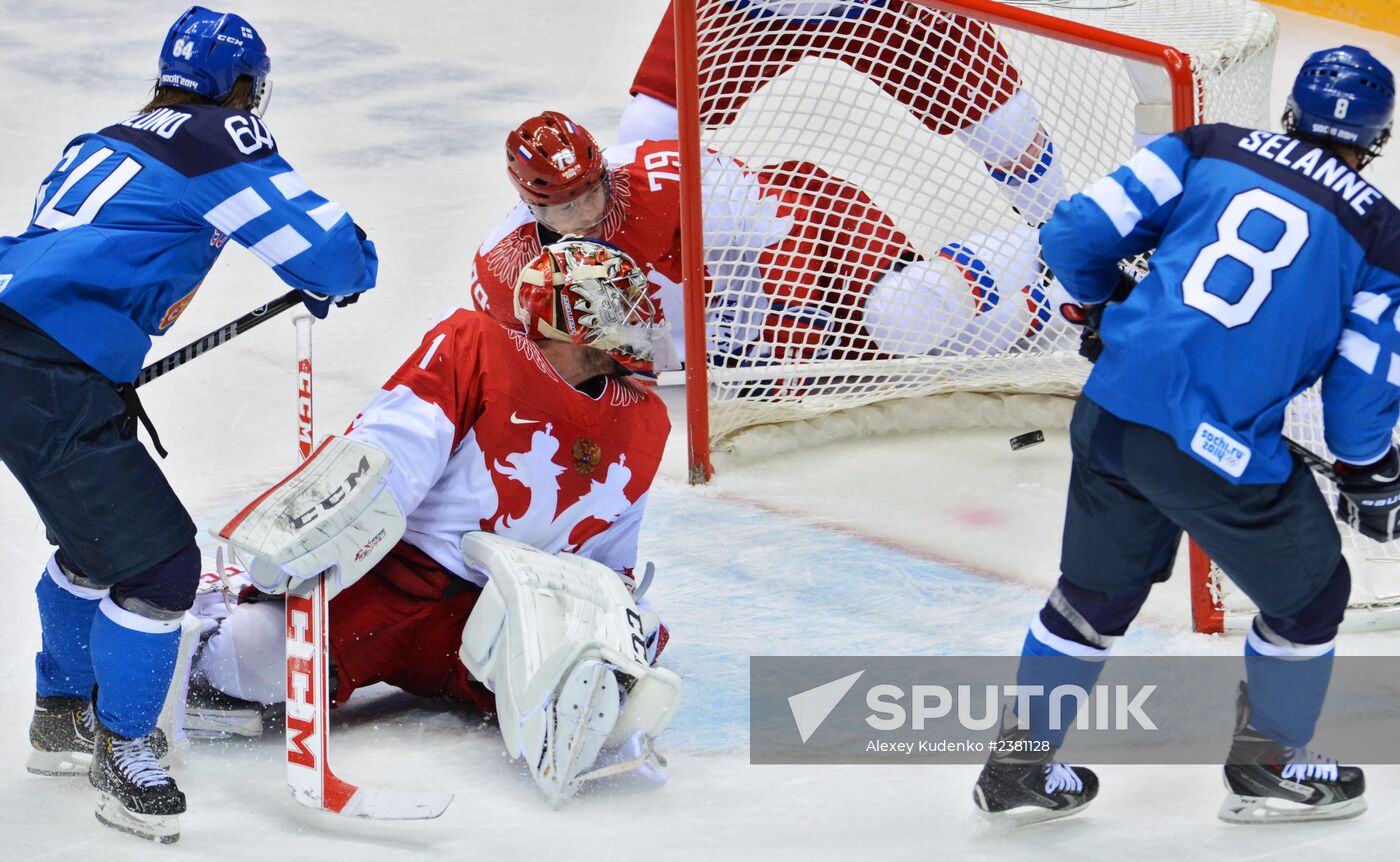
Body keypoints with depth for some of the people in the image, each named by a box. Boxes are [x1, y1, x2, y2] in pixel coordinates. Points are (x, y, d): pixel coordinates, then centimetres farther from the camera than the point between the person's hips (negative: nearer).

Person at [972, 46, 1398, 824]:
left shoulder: (1209, 149, 8)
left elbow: (1076, 235, 4)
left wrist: (1107, 303, 25)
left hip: (1112, 411, 4)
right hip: (1225, 452, -4)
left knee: (1095, 590, 25)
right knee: (1308, 593, 21)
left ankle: (1021, 765, 33)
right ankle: (1268, 766, 35)